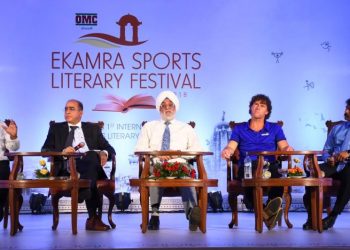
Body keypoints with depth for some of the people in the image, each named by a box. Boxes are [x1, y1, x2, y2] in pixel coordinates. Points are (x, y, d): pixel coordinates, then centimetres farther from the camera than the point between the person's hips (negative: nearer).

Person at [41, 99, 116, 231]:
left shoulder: (93, 128, 25)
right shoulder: (56, 128, 23)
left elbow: (110, 149, 16)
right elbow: (45, 150, 8)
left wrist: (104, 153, -11)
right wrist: (62, 152, -13)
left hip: (89, 165, 2)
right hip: (66, 167, -1)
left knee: (93, 155, -39)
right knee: (93, 157, -36)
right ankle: (93, 217, -42)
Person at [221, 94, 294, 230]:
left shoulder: (275, 128, 25)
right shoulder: (239, 129, 24)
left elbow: (284, 147, 10)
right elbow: (231, 147, 9)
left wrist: (288, 149, -15)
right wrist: (227, 151, -17)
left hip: (270, 165, 1)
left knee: (278, 172, -38)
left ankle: (270, 209, -46)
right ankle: (268, 213, -48)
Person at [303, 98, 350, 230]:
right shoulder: (336, 128, 27)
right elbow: (326, 150, 22)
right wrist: (328, 158, -1)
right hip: (334, 165, 4)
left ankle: (332, 216, -29)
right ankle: (311, 216, -25)